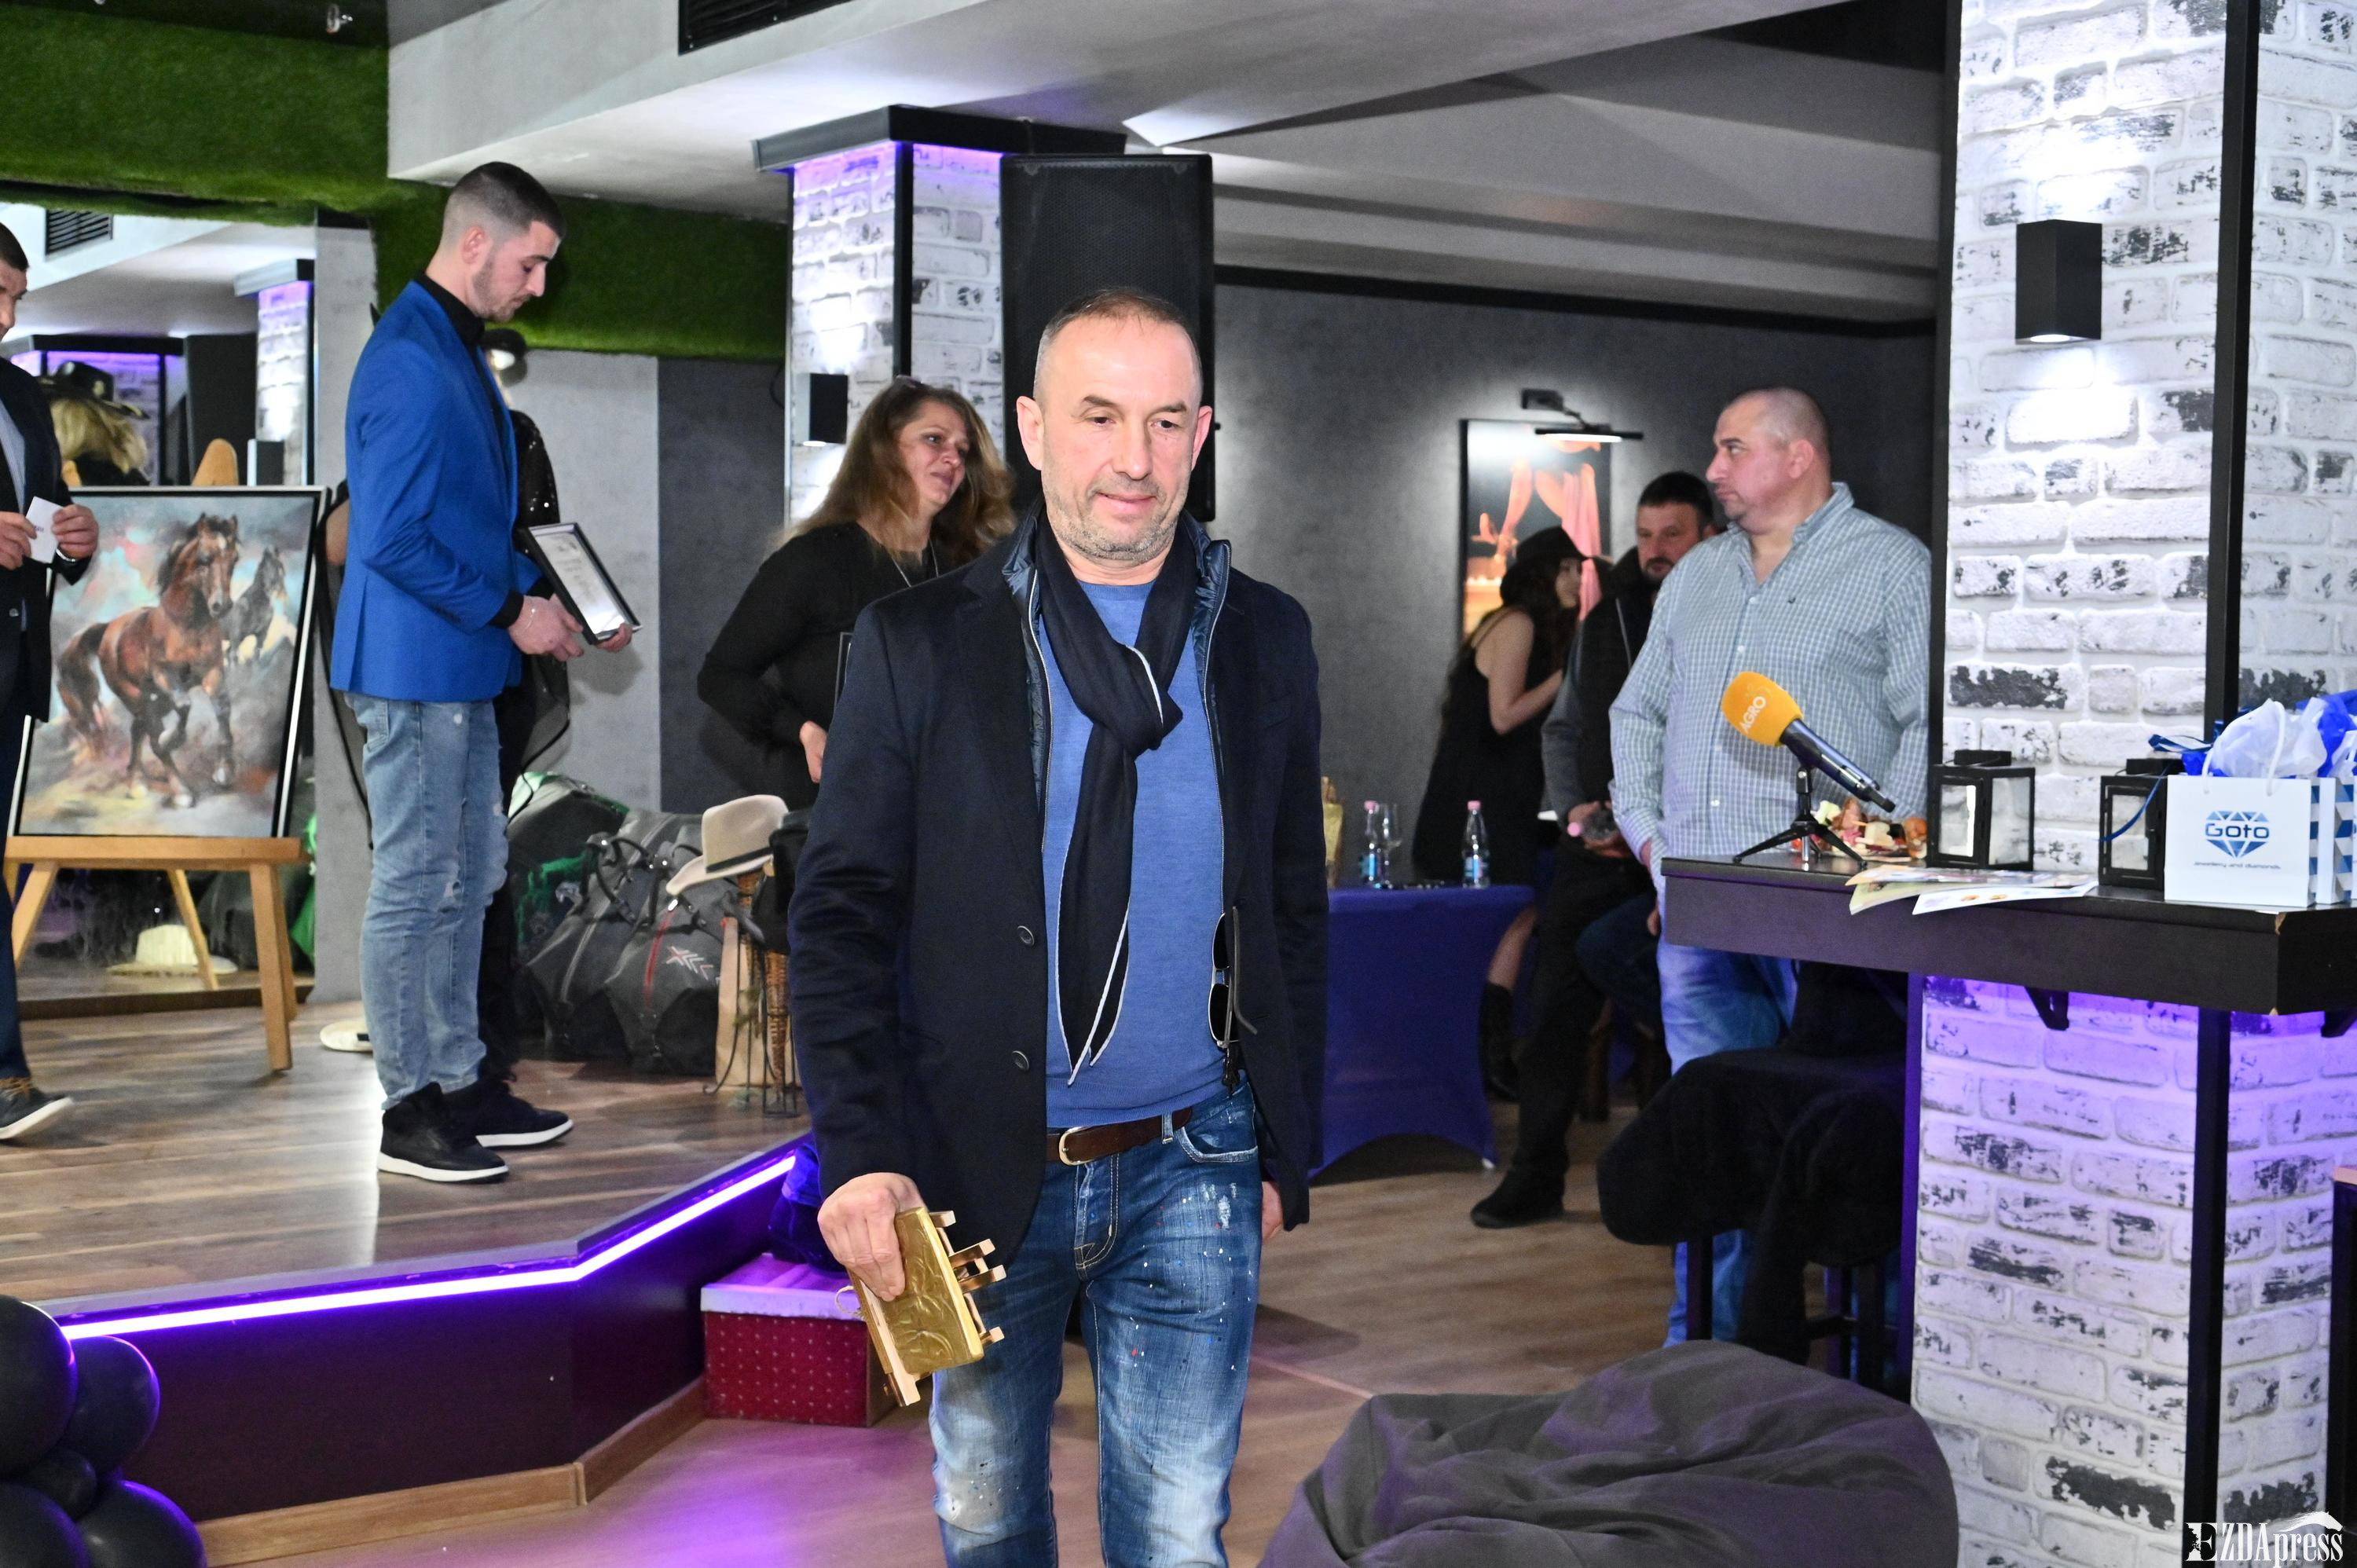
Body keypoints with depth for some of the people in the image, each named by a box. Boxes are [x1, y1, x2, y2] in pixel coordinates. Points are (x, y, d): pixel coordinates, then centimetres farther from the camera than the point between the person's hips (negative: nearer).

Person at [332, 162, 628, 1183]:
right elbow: (392, 539, -22)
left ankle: (458, 1081, 24)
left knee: (467, 879, 15)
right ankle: (410, 1109, 5)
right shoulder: (410, 362, -17)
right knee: (414, 887, -3)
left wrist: (547, 602, 11)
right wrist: (507, 612, -15)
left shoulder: (458, 351, 15)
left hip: (464, 673, 10)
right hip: (415, 668, -10)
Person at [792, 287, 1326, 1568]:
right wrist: (858, 1155, -13)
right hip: (978, 1172, -1)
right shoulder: (919, 644, -3)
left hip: (1189, 1174, 1)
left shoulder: (1263, 642, 4)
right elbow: (841, 915, -4)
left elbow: (1293, 914, 9)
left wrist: (1286, 1155, 7)